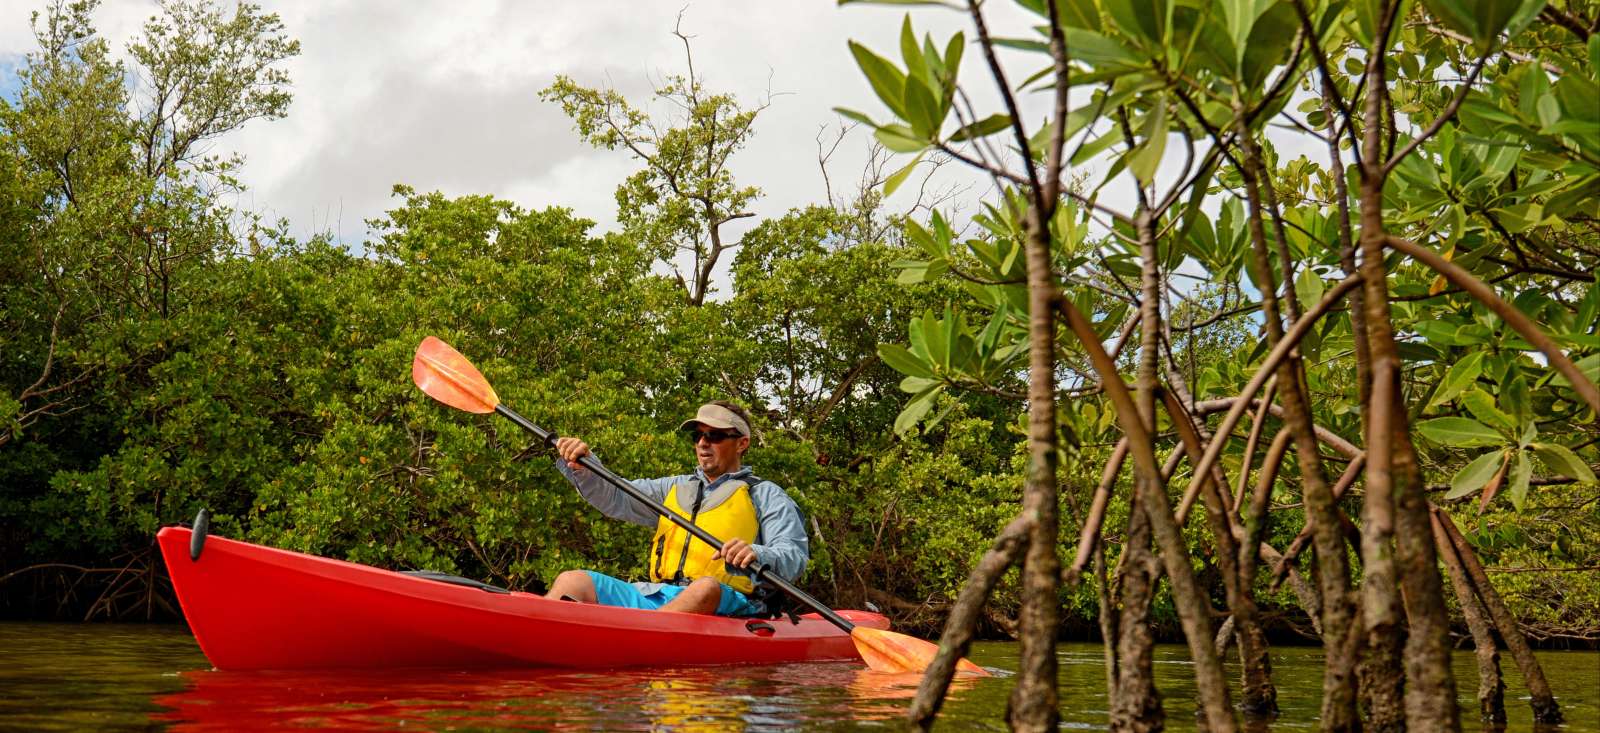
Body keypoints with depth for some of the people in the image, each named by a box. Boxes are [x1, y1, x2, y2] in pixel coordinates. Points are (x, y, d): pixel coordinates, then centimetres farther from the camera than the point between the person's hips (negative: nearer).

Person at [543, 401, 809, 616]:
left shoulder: (765, 495, 13)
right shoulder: (676, 488, 29)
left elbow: (796, 557, -2)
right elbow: (615, 499, 17)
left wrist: (756, 556, -24)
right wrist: (583, 467, -3)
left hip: (725, 603, -5)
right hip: (656, 597, 5)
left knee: (706, 588, -40)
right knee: (572, 580, -13)